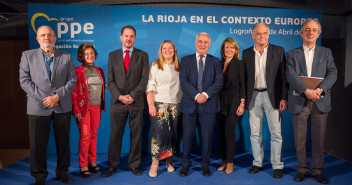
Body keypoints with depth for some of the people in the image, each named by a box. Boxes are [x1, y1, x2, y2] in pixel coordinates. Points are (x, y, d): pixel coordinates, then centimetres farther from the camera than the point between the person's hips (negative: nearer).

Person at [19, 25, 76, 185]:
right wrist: (43, 98, -11)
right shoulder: (27, 55, 7)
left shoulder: (66, 57, 7)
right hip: (38, 107, 0)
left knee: (63, 142, 9)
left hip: (62, 107, 1)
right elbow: (24, 81, -1)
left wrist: (57, 96, -11)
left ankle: (62, 172, 26)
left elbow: (72, 81, 2)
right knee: (38, 143, 6)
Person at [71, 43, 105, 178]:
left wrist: (102, 105, 11)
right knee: (85, 136, -5)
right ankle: (83, 166, 6)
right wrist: (76, 110, -11)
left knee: (94, 135, 9)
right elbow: (73, 92, -5)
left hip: (97, 107, 5)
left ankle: (92, 162, 21)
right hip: (83, 107, -4)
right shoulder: (78, 71, -2)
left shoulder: (99, 71, 13)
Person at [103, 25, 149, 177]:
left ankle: (134, 165, 19)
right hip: (117, 102, 1)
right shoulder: (113, 55, 11)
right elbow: (110, 80, 6)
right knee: (115, 135, 6)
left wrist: (132, 96, -12)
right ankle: (113, 165, 21)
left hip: (137, 102, -1)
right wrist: (119, 96, -8)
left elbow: (144, 79, -2)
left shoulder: (142, 55, 6)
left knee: (136, 135, 6)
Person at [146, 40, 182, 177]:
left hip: (175, 104, 3)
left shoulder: (179, 67, 12)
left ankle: (169, 161, 19)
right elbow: (150, 86, -1)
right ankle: (154, 164, 1)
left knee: (173, 134, 3)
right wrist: (151, 104, -11)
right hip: (159, 104, -3)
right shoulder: (155, 66, 5)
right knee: (158, 133, -8)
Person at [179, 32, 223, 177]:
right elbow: (183, 82, -3)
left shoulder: (215, 61, 10)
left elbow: (219, 82, -1)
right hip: (190, 104, 0)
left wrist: (206, 94, -15)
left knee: (207, 136, 7)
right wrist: (196, 95, -15)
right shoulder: (186, 60, 9)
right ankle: (185, 164, 21)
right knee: (188, 135, 5)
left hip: (209, 104, 1)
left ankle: (205, 164, 23)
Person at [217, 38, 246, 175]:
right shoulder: (219, 64, 11)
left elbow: (242, 85, -4)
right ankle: (224, 161, 19)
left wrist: (242, 104, -10)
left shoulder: (239, 64, -2)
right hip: (221, 101, 4)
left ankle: (230, 162, 8)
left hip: (234, 100, -4)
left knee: (229, 131, -5)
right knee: (222, 132, 7)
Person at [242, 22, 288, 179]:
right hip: (253, 96, 2)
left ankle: (277, 166, 16)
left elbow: (284, 76, 1)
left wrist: (283, 98, -7)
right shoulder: (246, 53, 8)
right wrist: (243, 99, 3)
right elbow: (244, 77, 8)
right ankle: (257, 163, 23)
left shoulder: (278, 51, 3)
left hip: (272, 96, -2)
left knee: (276, 133, 2)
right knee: (255, 133, 9)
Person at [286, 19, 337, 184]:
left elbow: (332, 73, 1)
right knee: (300, 138, 5)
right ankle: (302, 169, 18)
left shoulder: (326, 52, 13)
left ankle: (317, 170, 20)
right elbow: (291, 75, -7)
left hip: (320, 101, 1)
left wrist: (320, 90, -16)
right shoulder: (292, 54, 8)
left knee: (319, 138, 6)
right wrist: (306, 91, -20)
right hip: (299, 101, -1)